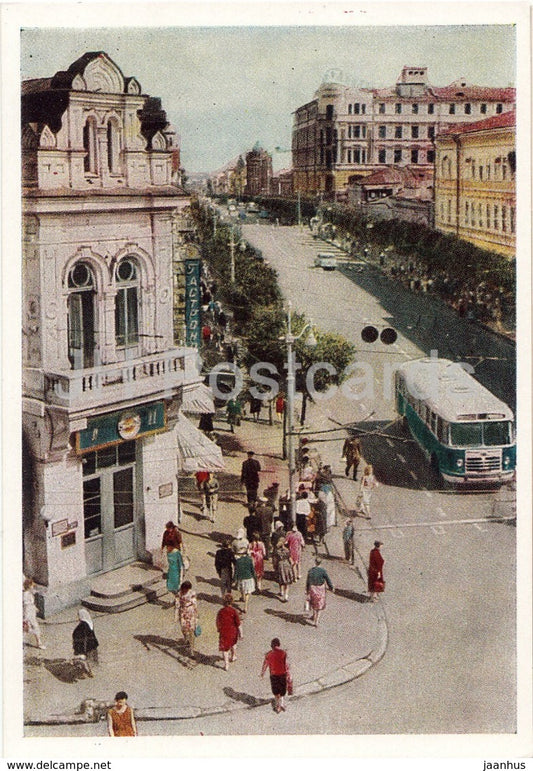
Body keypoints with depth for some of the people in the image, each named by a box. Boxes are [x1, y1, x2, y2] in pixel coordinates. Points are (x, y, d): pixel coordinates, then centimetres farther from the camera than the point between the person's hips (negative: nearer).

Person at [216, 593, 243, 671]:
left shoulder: (221, 611, -15)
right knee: (233, 644, 28)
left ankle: (226, 664, 10)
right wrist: (241, 633, -4)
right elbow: (238, 624, -14)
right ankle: (232, 656, 49)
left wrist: (218, 629, 20)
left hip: (223, 632, 0)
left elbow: (218, 622, 0)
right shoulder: (234, 611, -20)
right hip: (233, 631, 0)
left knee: (224, 647, 10)